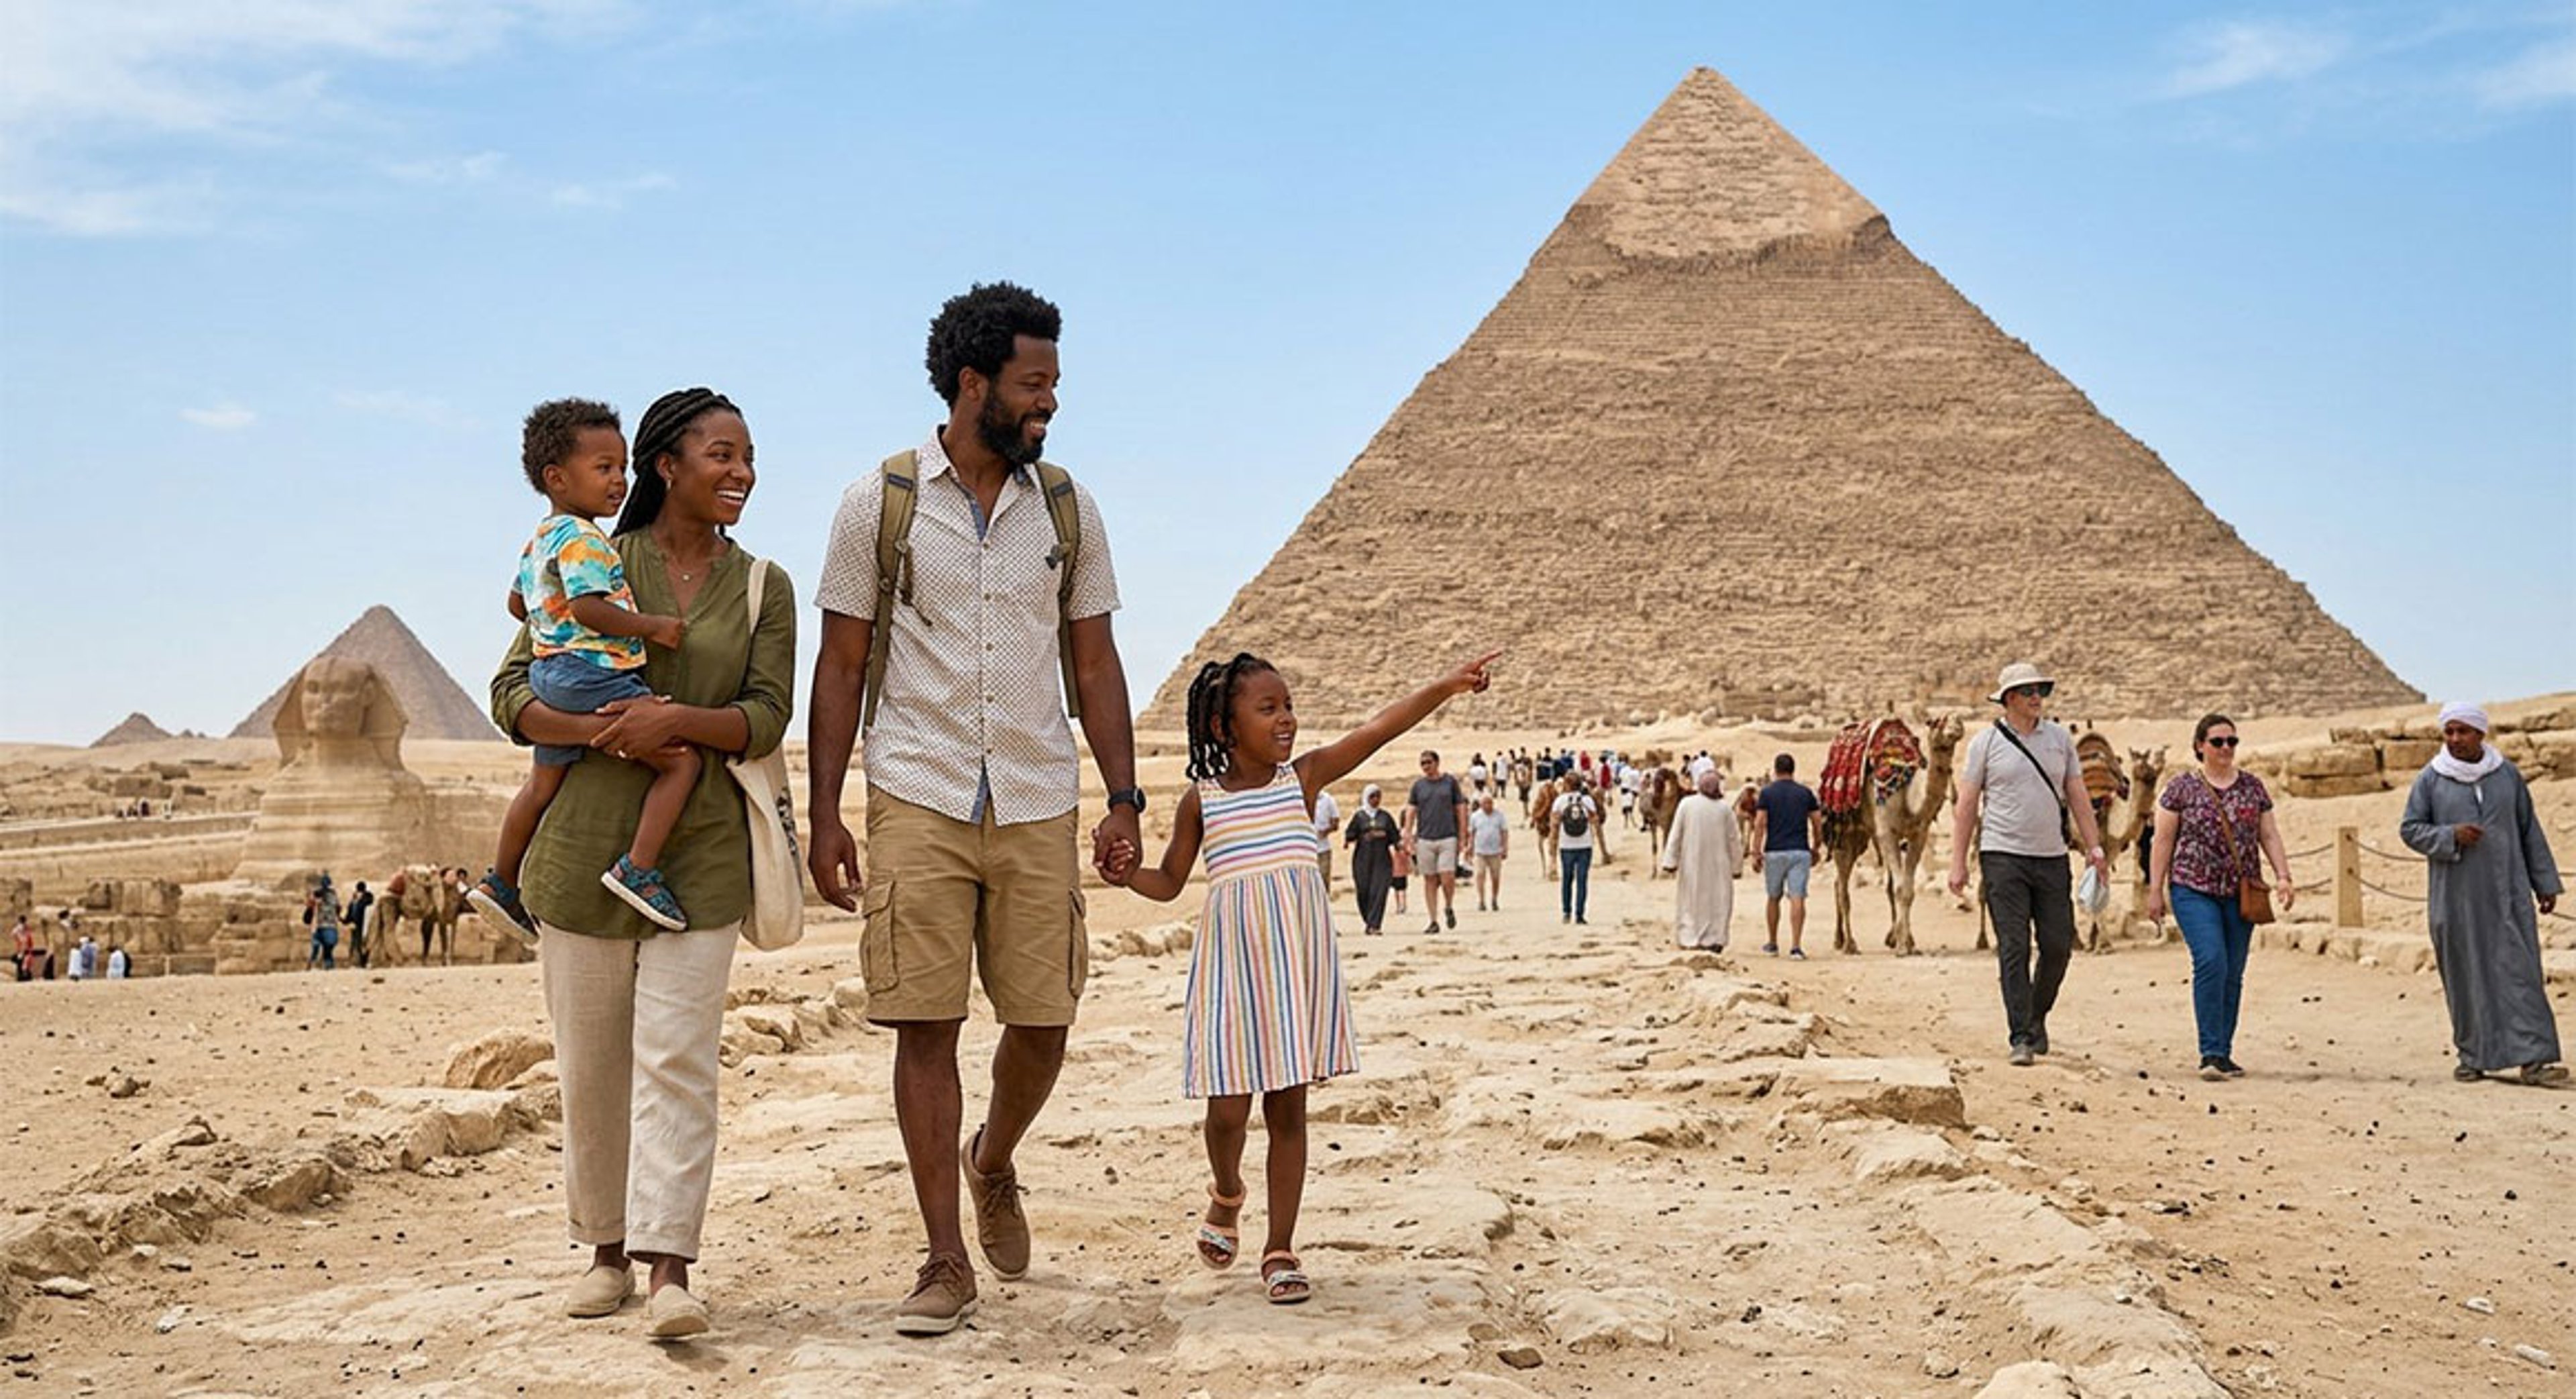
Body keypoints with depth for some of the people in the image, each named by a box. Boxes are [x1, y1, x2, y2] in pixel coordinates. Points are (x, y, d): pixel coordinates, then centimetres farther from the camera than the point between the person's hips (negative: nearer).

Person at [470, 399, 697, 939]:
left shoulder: (539, 540, 19)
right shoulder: (581, 539, -14)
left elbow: (517, 603, 30)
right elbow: (587, 607, -25)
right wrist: (652, 627, -19)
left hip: (552, 676, 11)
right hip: (595, 676, -11)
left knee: (542, 784, 23)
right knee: (682, 759, -8)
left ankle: (501, 883, 34)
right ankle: (638, 868, -15)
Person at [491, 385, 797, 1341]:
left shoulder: (762, 588, 9)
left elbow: (766, 718, 0)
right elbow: (512, 696, 1)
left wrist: (678, 720, -20)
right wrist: (604, 730, -17)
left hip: (701, 853, 0)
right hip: (585, 846, 0)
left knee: (677, 1058, -9)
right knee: (590, 1065, 7)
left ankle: (668, 1272, -12)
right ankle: (607, 1252, 22)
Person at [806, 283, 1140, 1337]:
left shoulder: (1066, 507, 8)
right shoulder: (878, 504, 0)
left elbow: (1094, 663, 11)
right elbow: (839, 667, 2)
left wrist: (1124, 800, 3)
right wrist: (824, 817, -4)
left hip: (1039, 805, 3)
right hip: (917, 802, -2)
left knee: (1043, 1022, 4)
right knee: (924, 1025, -3)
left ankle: (992, 1166, 35)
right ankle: (946, 1262, 8)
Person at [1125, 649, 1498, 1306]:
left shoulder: (1302, 776, 3)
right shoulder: (1202, 800, 3)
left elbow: (1376, 730, -9)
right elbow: (1169, 883, 12)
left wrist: (1446, 686, -19)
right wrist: (1125, 869, -9)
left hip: (1297, 960, 1)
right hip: (1234, 961, -1)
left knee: (1288, 1106, 4)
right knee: (1229, 1108, -3)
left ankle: (1279, 1249, 13)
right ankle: (1227, 1194, 31)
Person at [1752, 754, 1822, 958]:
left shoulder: (1766, 793, 0)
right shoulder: (1805, 793, 6)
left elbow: (1760, 824, -7)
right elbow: (1818, 824, 6)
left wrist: (1756, 853, -6)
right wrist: (1815, 849, 18)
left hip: (1775, 852, 0)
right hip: (1800, 852, 0)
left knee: (1773, 898, 15)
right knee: (1798, 899, -5)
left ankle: (1772, 943, 25)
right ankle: (1796, 947, -13)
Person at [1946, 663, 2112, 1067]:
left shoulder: (2060, 738, 10)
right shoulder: (1986, 742, 0)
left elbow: (2078, 797, 13)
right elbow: (1967, 806, 1)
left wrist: (2094, 848, 5)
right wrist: (1958, 863, -3)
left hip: (2052, 856, 3)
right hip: (2003, 856, -3)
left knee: (2058, 945, 3)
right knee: (2014, 949, -6)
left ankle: (2037, 1017, 27)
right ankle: (2021, 1039, -3)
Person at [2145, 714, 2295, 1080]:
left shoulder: (2252, 787, 11)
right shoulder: (2182, 787, 1)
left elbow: (2269, 836, 12)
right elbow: (2163, 840, 2)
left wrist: (2283, 876, -1)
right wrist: (2155, 889, -1)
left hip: (2241, 893, 4)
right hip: (2194, 889, -4)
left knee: (2233, 974, 4)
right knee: (2211, 961, -19)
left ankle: (2223, 1054, 12)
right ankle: (2211, 1053, -16)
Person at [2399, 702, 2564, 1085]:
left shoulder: (2507, 774, 5)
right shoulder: (2430, 780, 1)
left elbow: (2530, 832, 10)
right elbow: (2409, 828, 3)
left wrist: (2546, 882, 8)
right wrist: (2450, 836, -15)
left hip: (2506, 893, 1)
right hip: (2455, 896, 0)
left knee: (2519, 969, -7)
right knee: (2466, 975, 3)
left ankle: (2532, 1059, -10)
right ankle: (2473, 1056, 14)